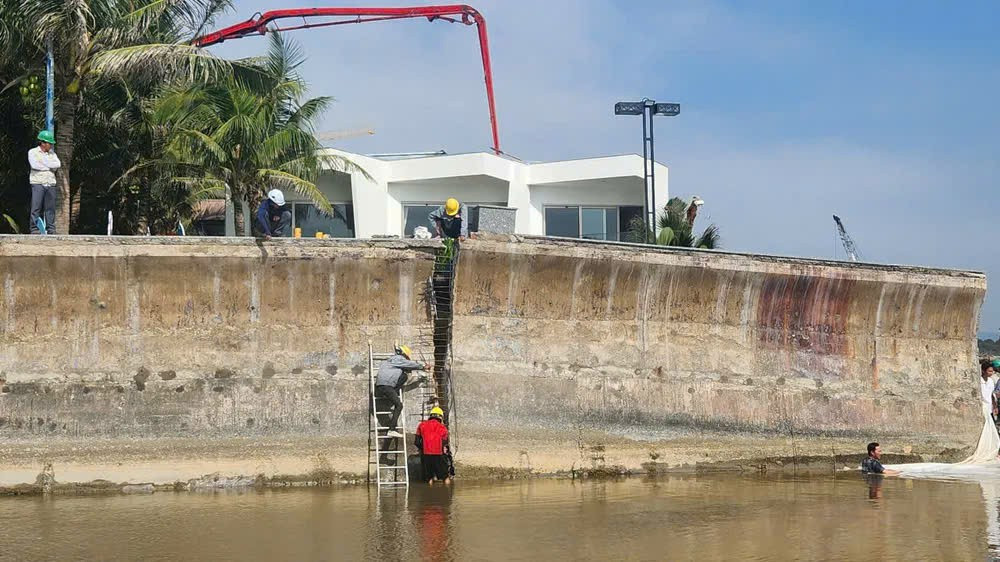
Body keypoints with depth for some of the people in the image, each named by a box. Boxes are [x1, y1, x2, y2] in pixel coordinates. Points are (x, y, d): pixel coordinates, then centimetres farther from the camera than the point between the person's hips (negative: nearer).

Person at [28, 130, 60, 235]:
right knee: (36, 208, -7)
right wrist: (50, 167, -4)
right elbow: (35, 165, -13)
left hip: (50, 183, 4)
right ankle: (35, 229, -6)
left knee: (50, 208, 2)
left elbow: (58, 164, 0)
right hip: (38, 183, -4)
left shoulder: (52, 153, 16)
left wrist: (44, 163, -8)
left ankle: (51, 229, 5)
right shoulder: (33, 152, 3)